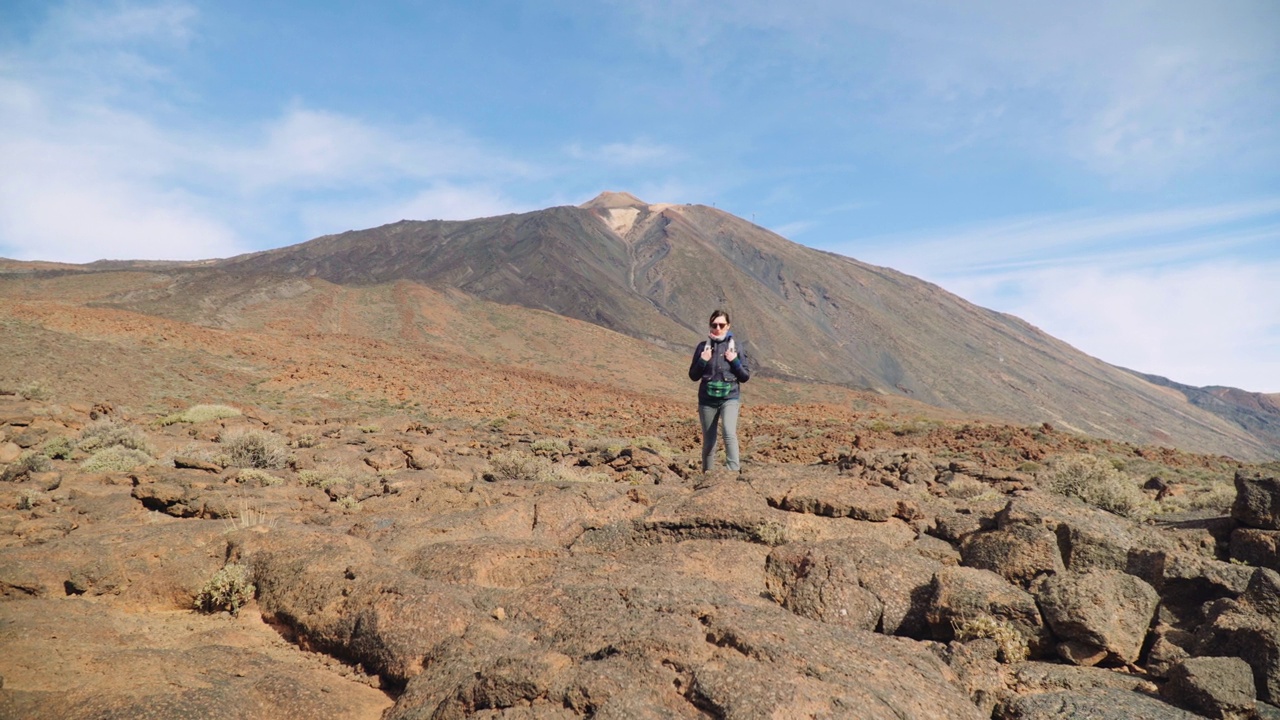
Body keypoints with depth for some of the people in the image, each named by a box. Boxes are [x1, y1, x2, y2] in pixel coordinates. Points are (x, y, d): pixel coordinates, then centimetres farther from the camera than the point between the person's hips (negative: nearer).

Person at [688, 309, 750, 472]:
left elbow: (745, 377, 4)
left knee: (729, 432, -25)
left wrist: (735, 361, -11)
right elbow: (693, 376, 8)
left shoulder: (737, 346, 2)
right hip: (707, 399, 2)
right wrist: (702, 361, -8)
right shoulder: (703, 346, 4)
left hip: (730, 398, -2)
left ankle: (734, 471, -25)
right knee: (708, 441, 8)